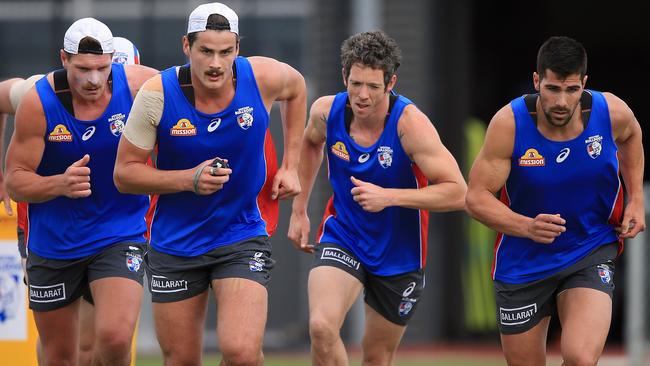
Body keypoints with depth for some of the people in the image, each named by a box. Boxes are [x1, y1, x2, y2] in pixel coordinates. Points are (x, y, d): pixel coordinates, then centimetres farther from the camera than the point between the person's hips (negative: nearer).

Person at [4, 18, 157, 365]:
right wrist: (60, 184, -30)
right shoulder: (37, 102, -15)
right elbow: (15, 180, -10)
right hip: (53, 243, 1)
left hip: (120, 236, -1)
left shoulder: (139, 84, -14)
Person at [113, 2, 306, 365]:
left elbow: (297, 88, 13)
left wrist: (290, 166, 8)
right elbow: (125, 173, -8)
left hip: (243, 238, 0)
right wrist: (188, 179, -24)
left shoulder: (262, 77, -13)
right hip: (174, 246, 0)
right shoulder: (157, 95, -16)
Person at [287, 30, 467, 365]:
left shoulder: (410, 123, -24)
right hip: (341, 238, 2)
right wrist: (299, 210, 14)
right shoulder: (326, 111, -11)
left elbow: (457, 192, -26)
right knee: (321, 327, -25)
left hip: (398, 253, -1)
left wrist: (388, 197, -34)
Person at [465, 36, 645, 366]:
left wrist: (636, 199, 4)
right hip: (523, 261, 0)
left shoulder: (612, 113, -14)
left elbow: (630, 137, 13)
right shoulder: (508, 124, -20)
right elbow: (477, 196, -15)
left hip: (591, 254, 0)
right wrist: (527, 227, -32)